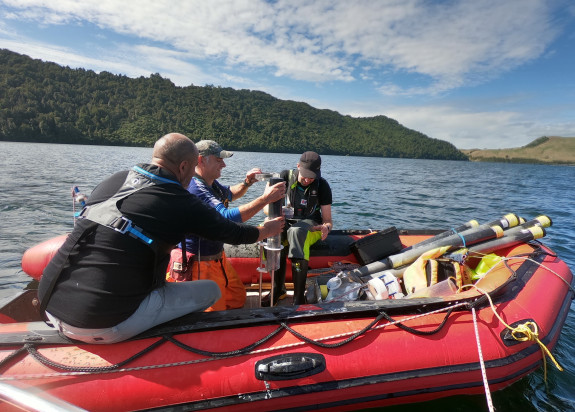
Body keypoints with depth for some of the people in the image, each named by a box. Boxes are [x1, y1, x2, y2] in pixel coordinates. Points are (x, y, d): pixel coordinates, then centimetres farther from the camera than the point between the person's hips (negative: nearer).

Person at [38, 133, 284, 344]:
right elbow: (233, 234, 3)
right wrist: (266, 230, 24)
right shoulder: (182, 203, -10)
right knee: (210, 290, 4)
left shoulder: (114, 180, 8)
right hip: (103, 327, -7)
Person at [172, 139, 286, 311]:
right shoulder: (195, 189, -27)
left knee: (238, 298, 21)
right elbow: (227, 217, -38)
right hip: (201, 263, -10)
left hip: (218, 256, 10)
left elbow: (229, 193, 25)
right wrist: (265, 198, -36)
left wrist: (246, 183, 3)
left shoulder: (211, 183, 4)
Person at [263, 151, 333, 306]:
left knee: (296, 231, -40)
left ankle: (299, 298, -41)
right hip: (288, 221, 2)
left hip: (311, 224, -2)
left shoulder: (322, 185, -4)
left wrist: (326, 227, -29)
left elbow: (327, 219, -5)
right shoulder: (286, 176, -1)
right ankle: (278, 290, -21)